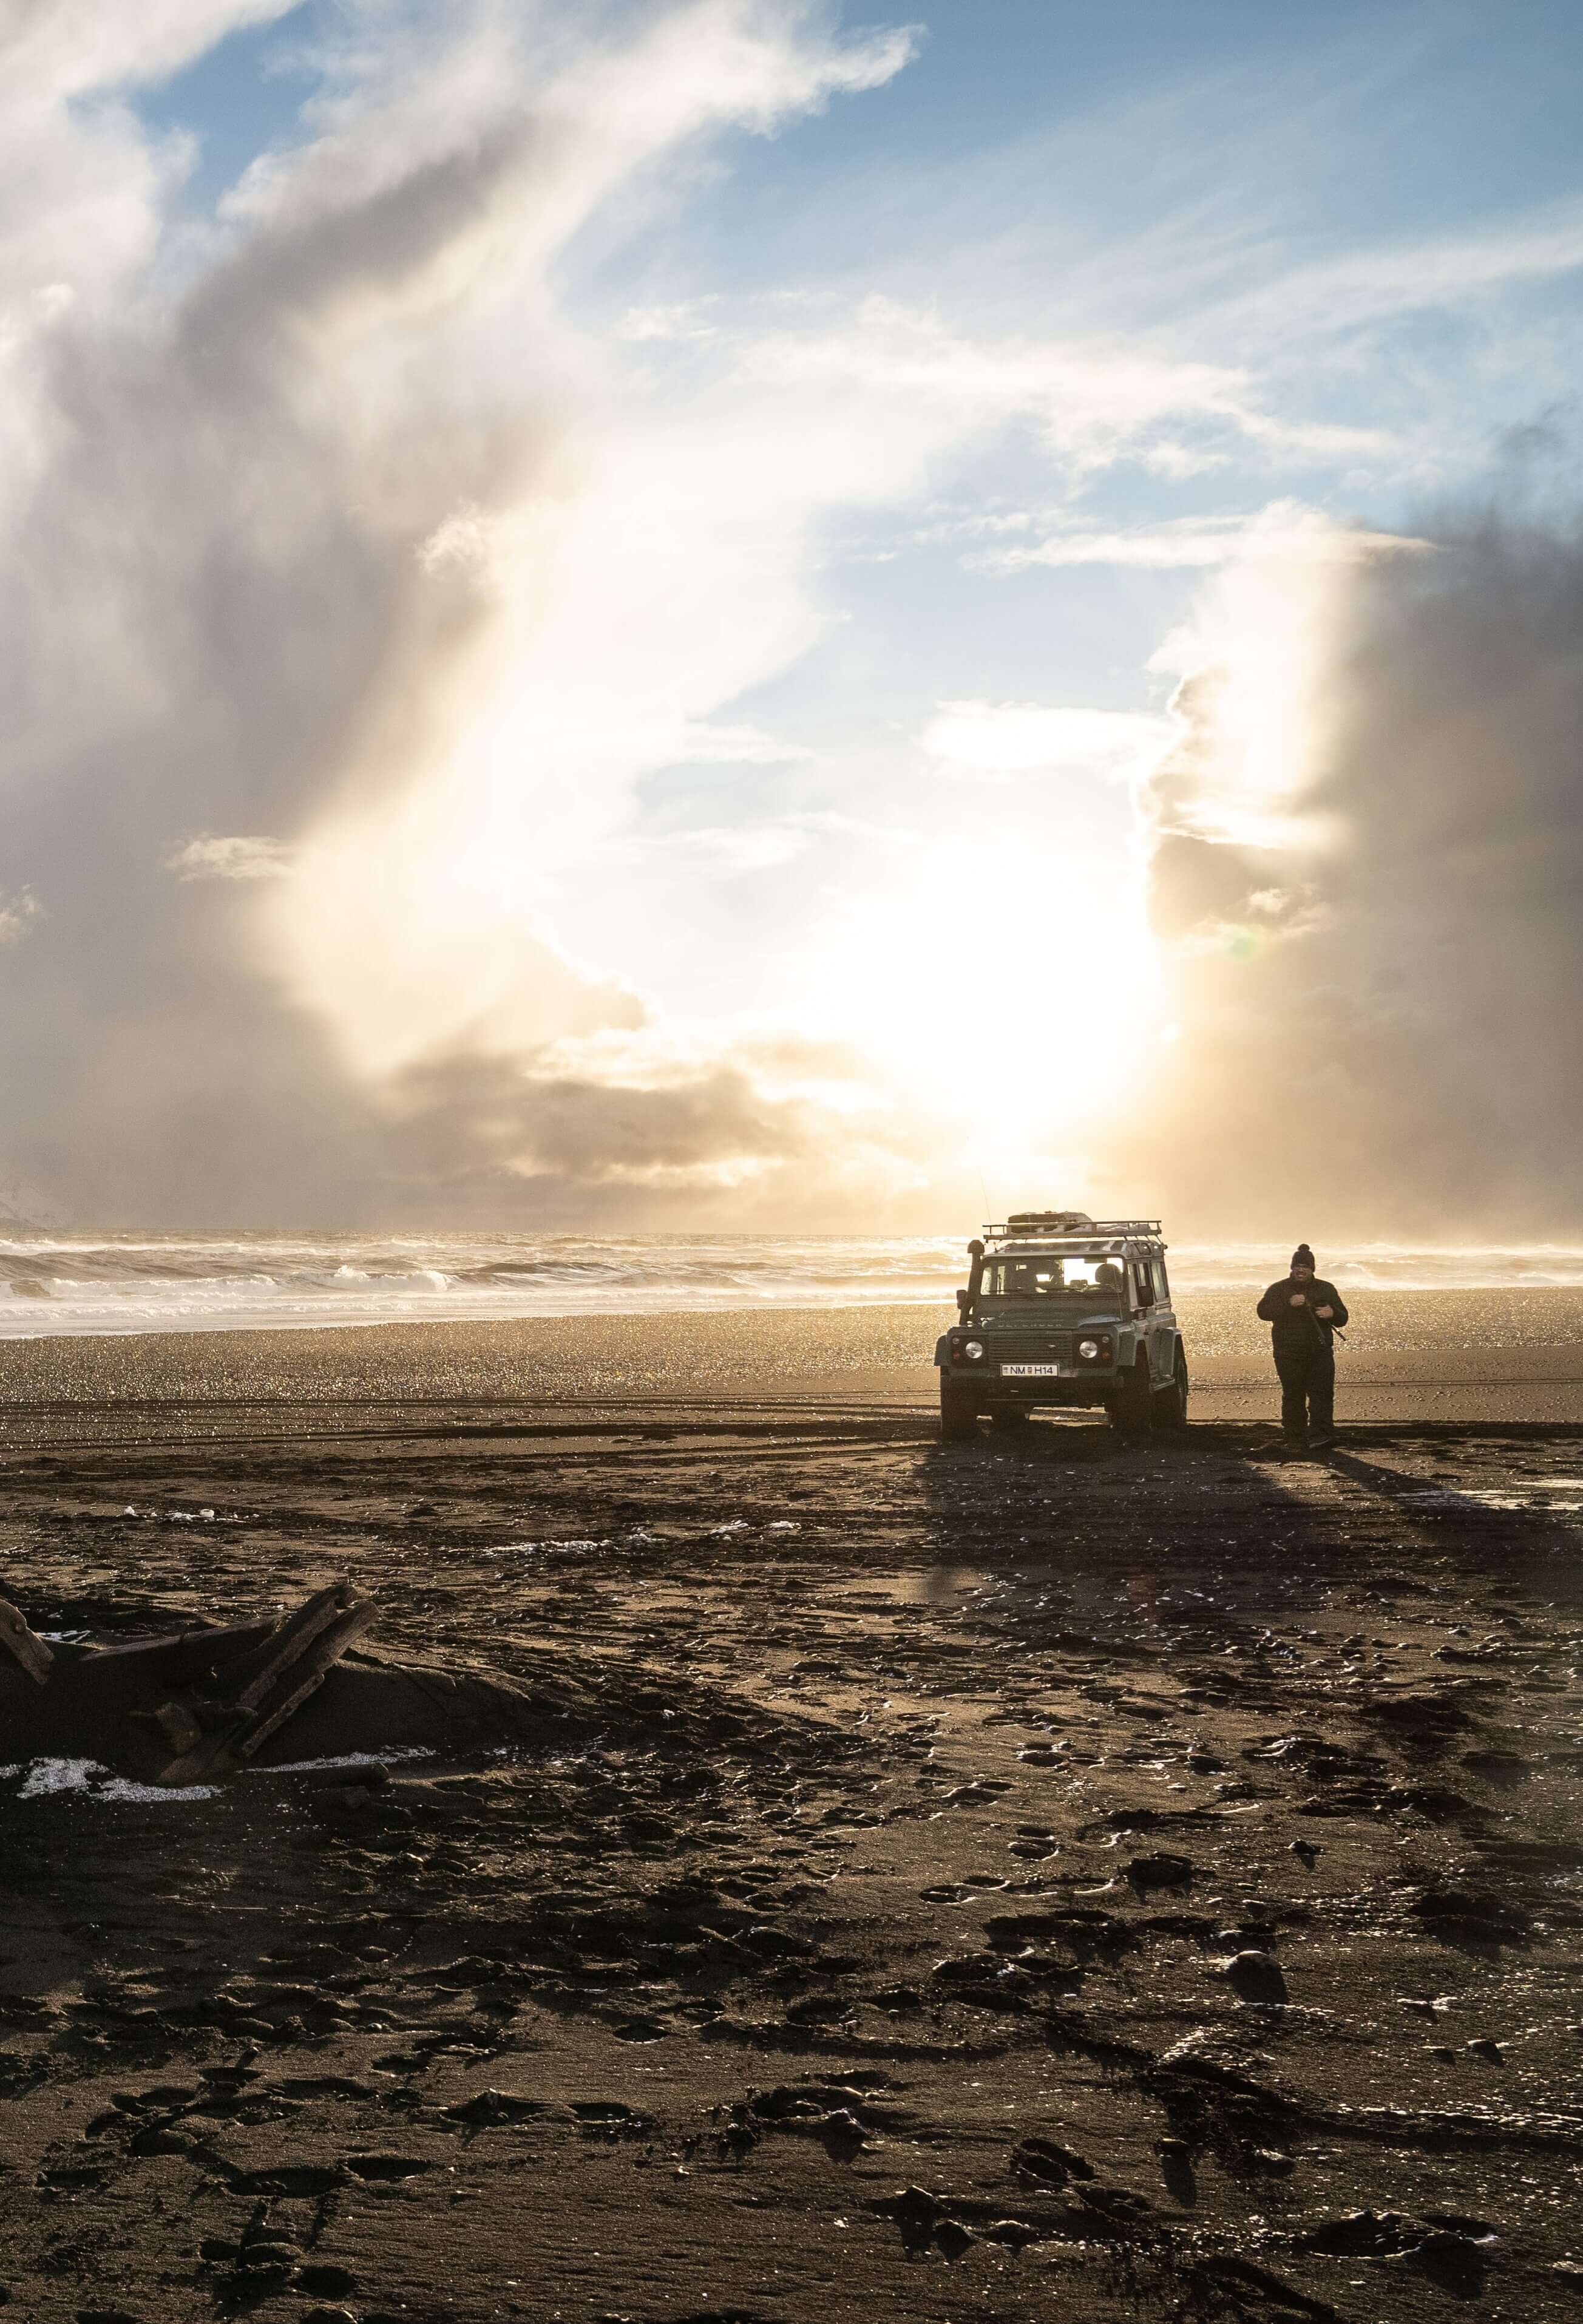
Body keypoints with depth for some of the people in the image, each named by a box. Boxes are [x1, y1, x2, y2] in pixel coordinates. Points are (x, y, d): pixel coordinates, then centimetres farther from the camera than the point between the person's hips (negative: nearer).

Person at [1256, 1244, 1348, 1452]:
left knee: (1322, 1392, -11)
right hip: (1289, 1353, -1)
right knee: (1293, 1395, -1)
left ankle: (1320, 1435, -16)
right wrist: (1288, 1304, -23)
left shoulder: (1326, 1289, 15)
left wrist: (1332, 1313, -10)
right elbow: (1263, 1311, -9)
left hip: (1320, 1351, 2)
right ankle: (1295, 1438, 5)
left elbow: (1342, 1317, 15)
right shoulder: (1279, 1289, 7)